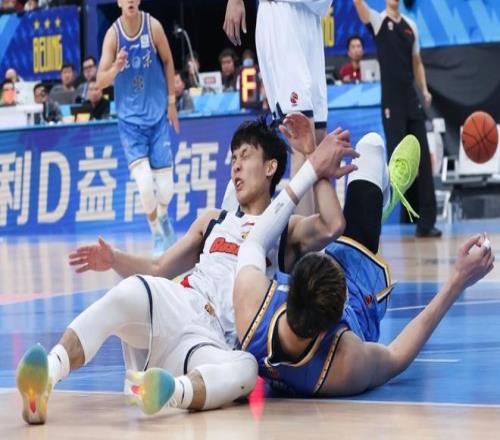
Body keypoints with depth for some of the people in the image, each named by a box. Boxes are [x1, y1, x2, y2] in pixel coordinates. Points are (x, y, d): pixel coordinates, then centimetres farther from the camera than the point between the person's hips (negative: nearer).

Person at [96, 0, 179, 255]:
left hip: (157, 113, 1)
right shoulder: (113, 34, -12)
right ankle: (158, 235, 7)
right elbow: (100, 82, -13)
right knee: (144, 182, -17)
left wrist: (171, 100, 6)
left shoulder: (153, 27, -10)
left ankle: (163, 217, 37)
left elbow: (167, 61, 7)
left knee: (165, 187, 1)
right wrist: (116, 68, -33)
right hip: (130, 117, -1)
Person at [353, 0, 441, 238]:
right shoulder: (378, 21, 0)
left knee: (423, 160, 2)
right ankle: (408, 215, 3)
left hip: (412, 102, 5)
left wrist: (425, 90, 7)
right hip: (391, 104, -5)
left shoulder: (411, 26, 14)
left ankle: (426, 220, 5)